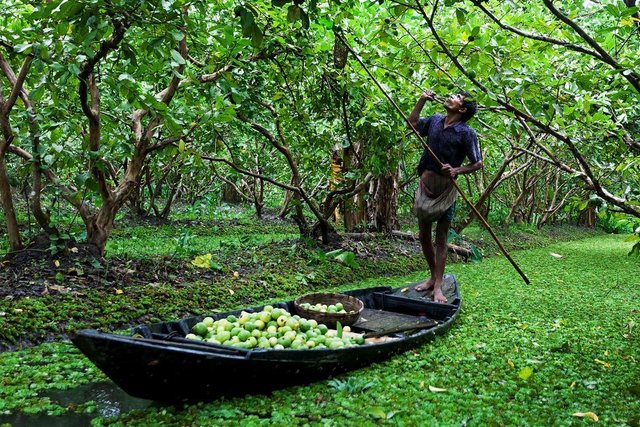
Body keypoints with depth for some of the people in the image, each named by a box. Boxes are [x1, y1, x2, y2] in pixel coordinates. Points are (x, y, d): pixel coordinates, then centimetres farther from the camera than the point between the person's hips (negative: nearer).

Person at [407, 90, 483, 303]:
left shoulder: (466, 133, -10)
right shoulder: (435, 120, 5)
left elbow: (478, 163, -7)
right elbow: (412, 123, 21)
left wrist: (457, 170, -24)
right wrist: (422, 100, 10)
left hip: (446, 188, -5)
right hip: (426, 184, 5)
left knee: (441, 239, -1)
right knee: (424, 236, 11)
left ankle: (438, 286, 5)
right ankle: (432, 277, 28)